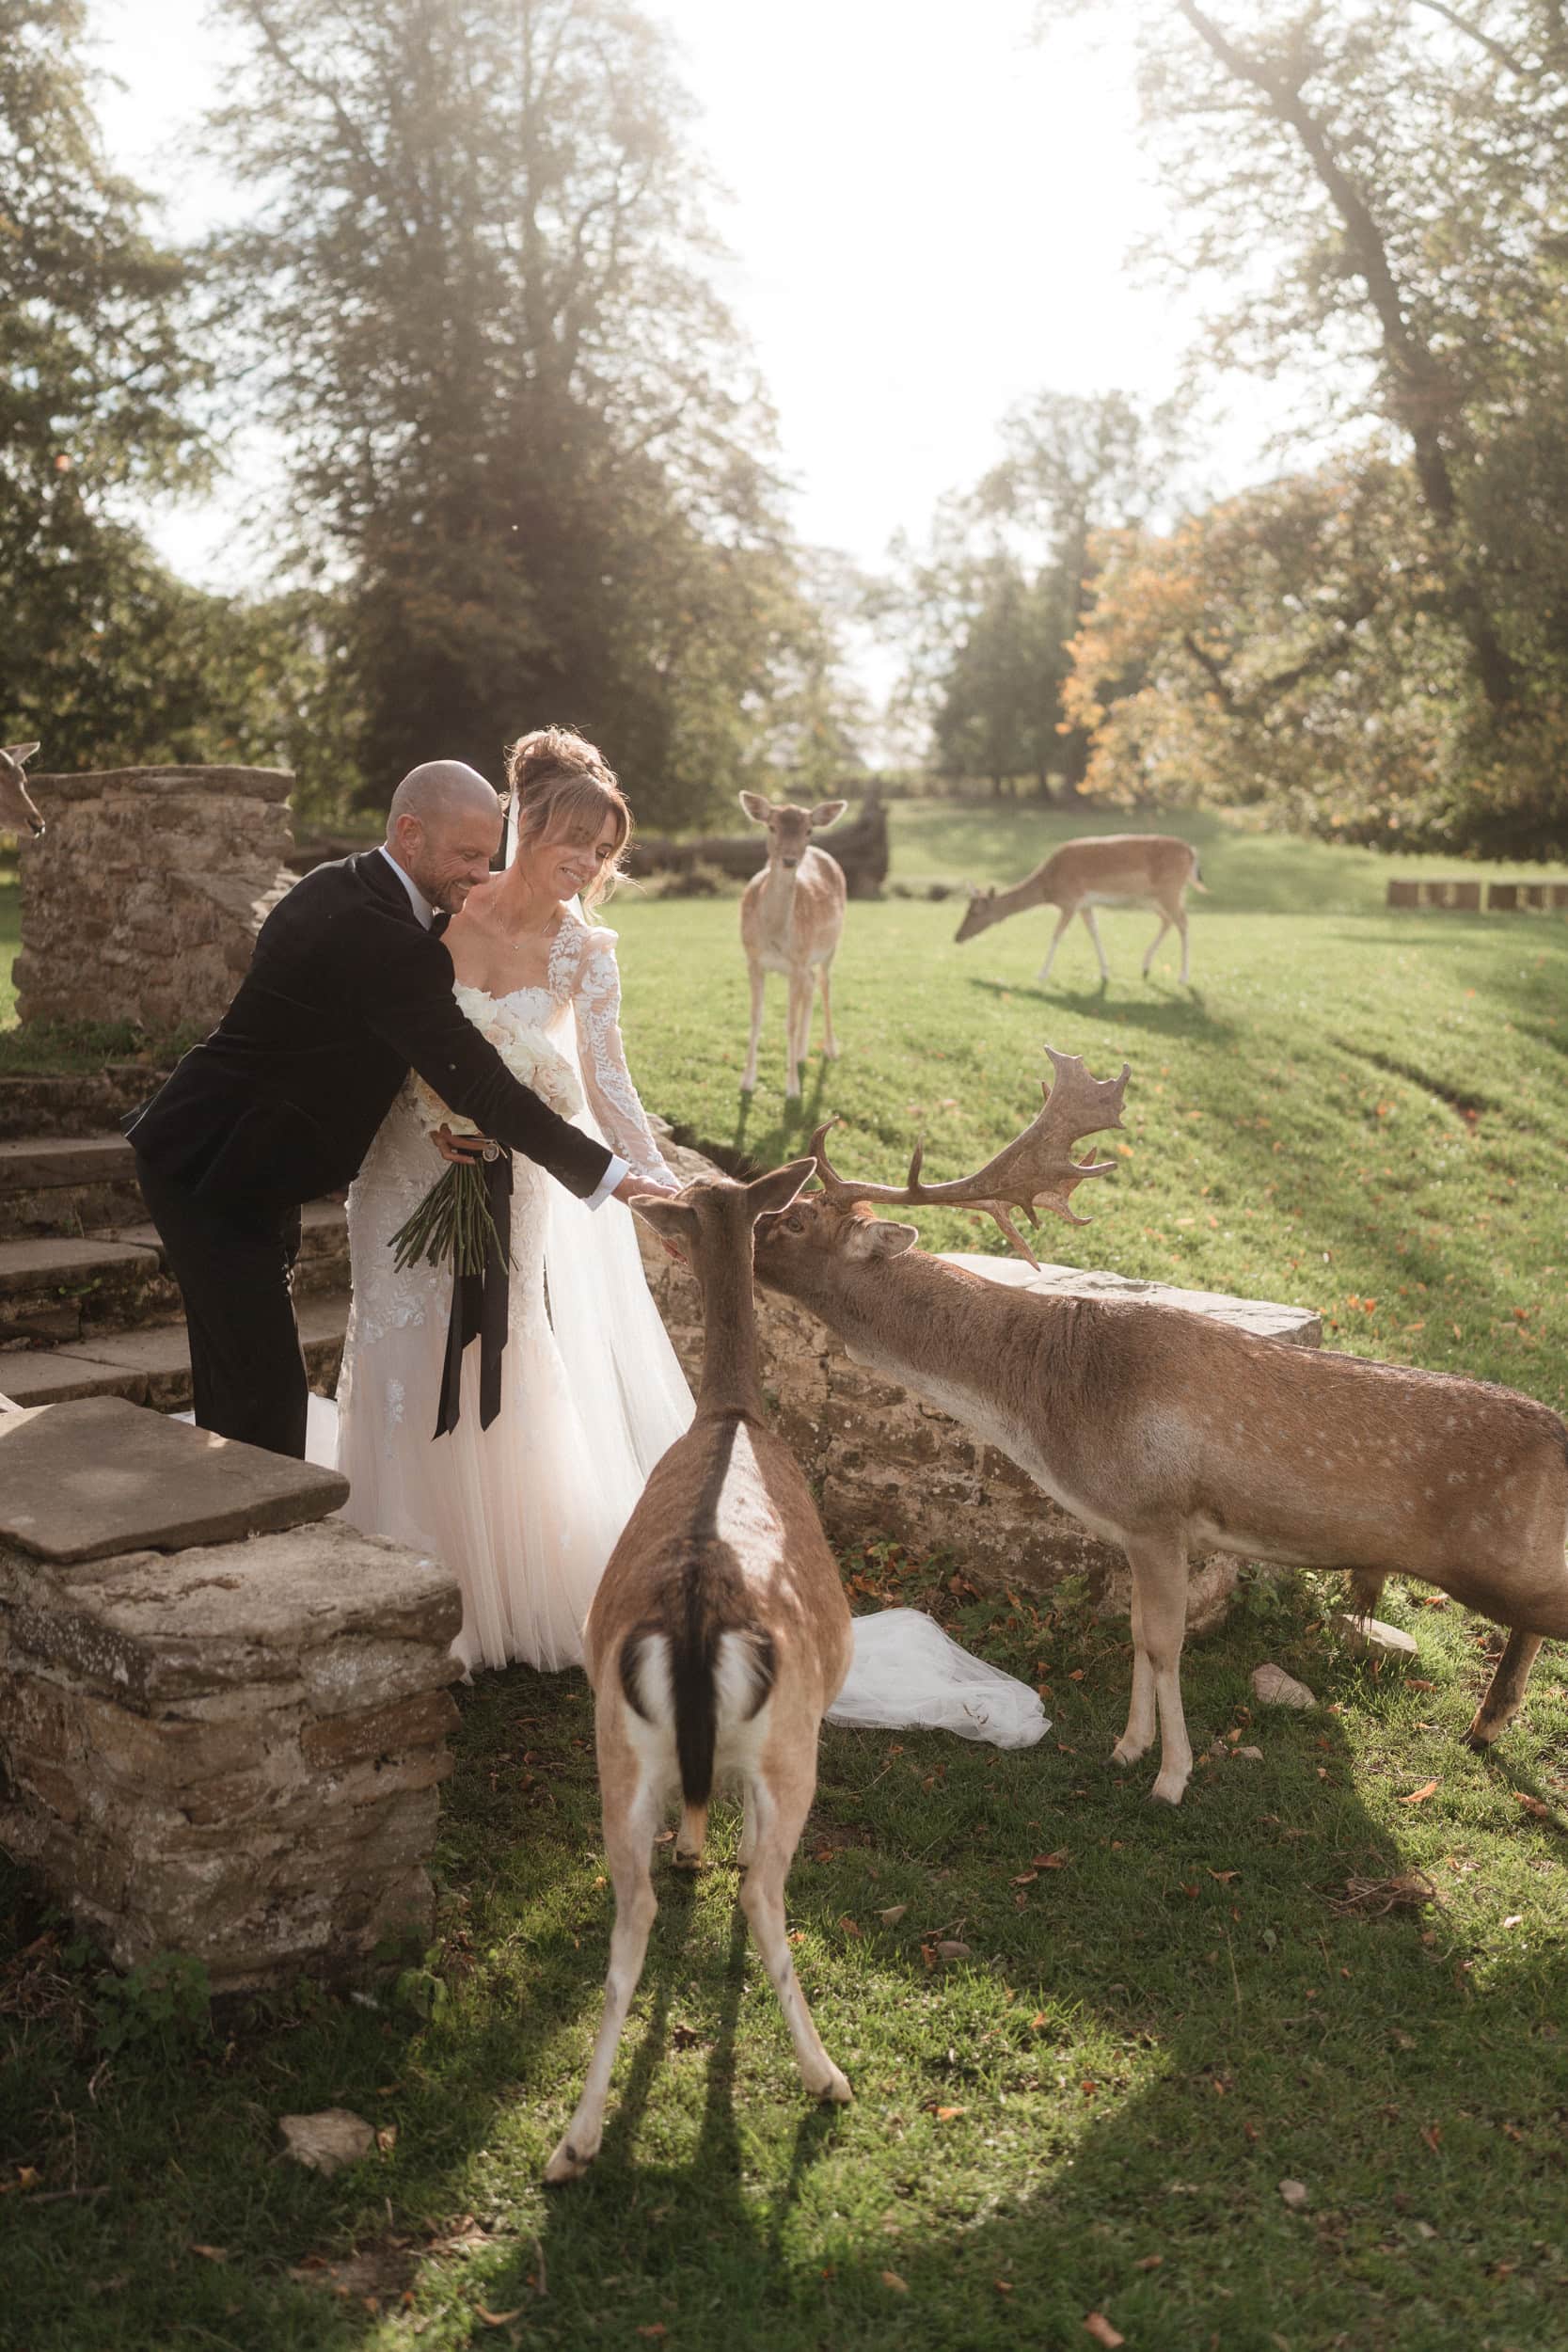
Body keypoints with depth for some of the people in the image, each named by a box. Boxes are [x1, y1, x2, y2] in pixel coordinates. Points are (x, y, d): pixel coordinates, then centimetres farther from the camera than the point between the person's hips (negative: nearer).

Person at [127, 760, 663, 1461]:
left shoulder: (333, 888, 5)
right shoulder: (388, 944, -25)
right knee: (268, 1387, -9)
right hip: (216, 1176, -10)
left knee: (238, 1376, 18)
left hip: (197, 1155, 10)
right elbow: (479, 1087, -27)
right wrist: (616, 1179, -26)